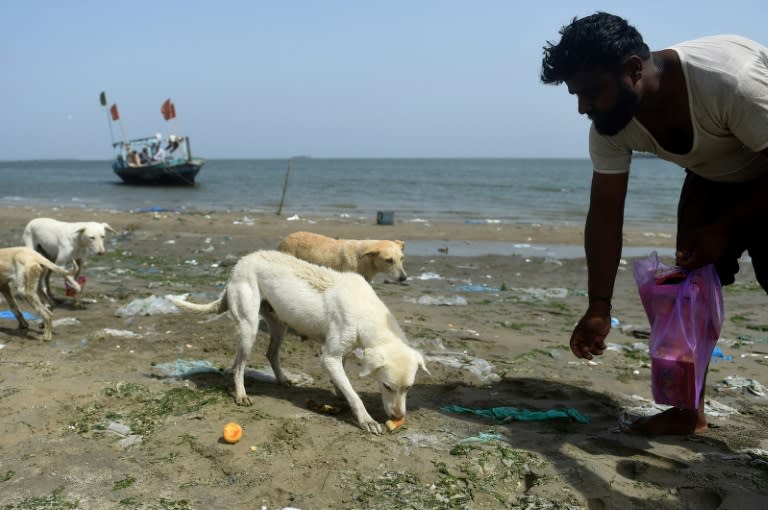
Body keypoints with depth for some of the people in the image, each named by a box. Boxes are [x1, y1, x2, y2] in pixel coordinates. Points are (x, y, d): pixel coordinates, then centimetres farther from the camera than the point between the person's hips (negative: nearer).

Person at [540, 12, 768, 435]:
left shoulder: (728, 78, -40)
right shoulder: (609, 124, -21)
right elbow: (604, 215, -19)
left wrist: (726, 229, -30)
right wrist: (599, 307, -23)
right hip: (715, 176, 5)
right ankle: (689, 408, 4)